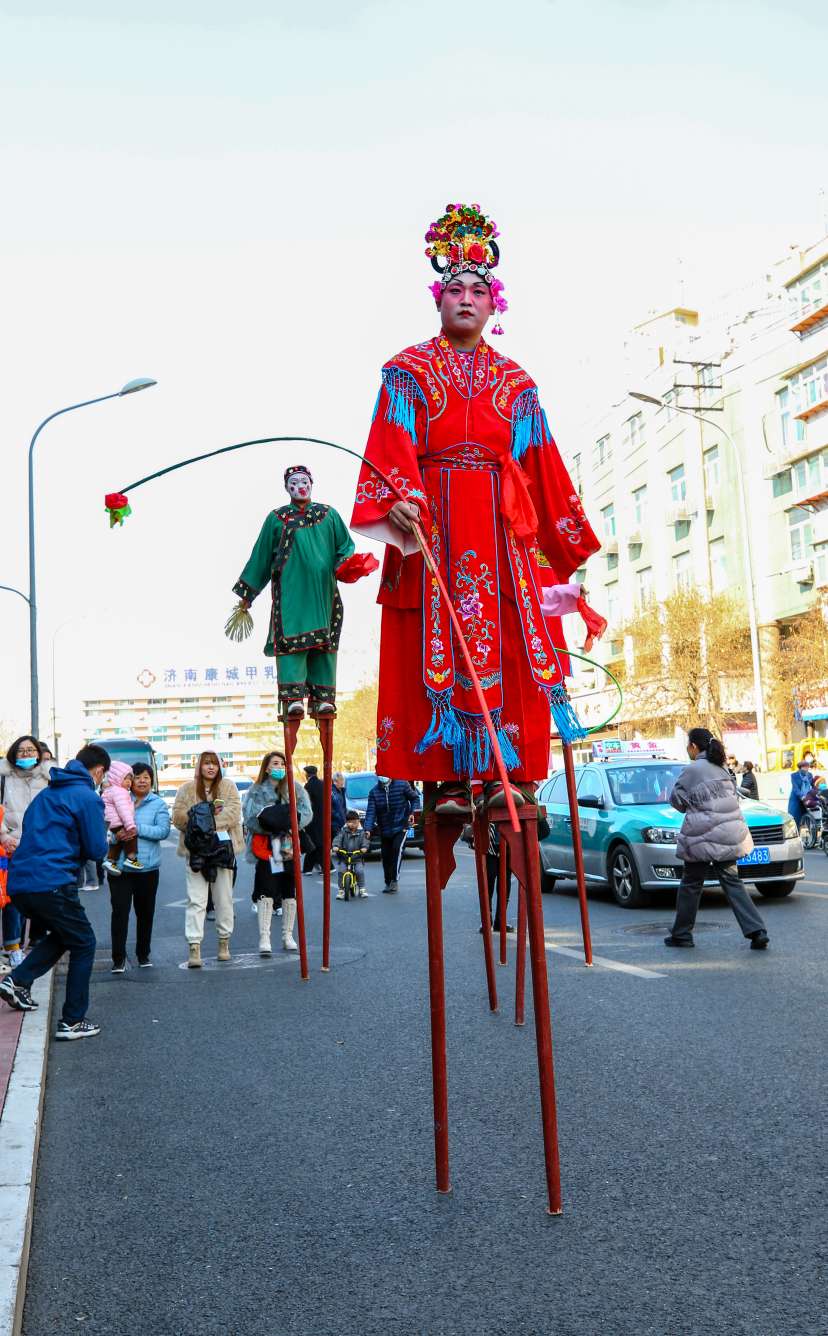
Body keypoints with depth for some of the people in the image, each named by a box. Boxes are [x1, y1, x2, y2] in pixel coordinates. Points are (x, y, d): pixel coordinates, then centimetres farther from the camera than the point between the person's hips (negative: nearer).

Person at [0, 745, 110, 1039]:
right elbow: (97, 849, -6)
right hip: (51, 883, -8)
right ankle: (73, 1022, 9)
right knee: (84, 944, 8)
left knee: (64, 934, 27)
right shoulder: (88, 797, -6)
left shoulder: (47, 793, 18)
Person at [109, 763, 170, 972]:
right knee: (120, 911, -7)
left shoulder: (158, 804, 2)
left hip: (147, 868, 1)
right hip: (120, 867, -1)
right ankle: (118, 958, 0)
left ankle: (143, 955, 27)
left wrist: (138, 829, -22)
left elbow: (163, 831, -10)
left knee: (145, 913, 12)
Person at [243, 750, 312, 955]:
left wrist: (287, 822, -17)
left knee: (290, 892, 8)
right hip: (266, 848, -2)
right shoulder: (256, 791, 1)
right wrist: (271, 823, -19)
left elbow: (307, 813, -4)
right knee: (266, 893, -7)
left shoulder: (295, 788, 5)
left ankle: (288, 936, 19)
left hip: (290, 847, 3)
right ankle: (264, 938, -4)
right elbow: (250, 818, -9)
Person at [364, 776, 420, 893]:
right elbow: (370, 812, -6)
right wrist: (368, 829, -17)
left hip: (400, 827, -3)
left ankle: (394, 880, -17)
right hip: (384, 830, 3)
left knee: (397, 849, -22)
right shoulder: (374, 792, -1)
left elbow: (415, 798, 6)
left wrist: (413, 812, -10)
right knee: (386, 856, 6)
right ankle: (388, 883, 21)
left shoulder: (402, 784, -6)